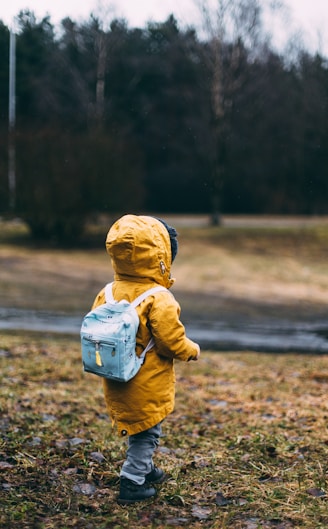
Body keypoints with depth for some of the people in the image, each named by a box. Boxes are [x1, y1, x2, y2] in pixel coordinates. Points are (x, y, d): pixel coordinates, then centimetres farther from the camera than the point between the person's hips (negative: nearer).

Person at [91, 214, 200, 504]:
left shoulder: (107, 294, -3)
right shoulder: (158, 299, -23)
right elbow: (171, 341, -21)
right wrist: (191, 350, -1)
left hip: (117, 381, 7)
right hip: (147, 385, -7)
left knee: (139, 429, 25)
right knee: (146, 432, 9)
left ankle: (145, 468, 41)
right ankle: (132, 483, 13)